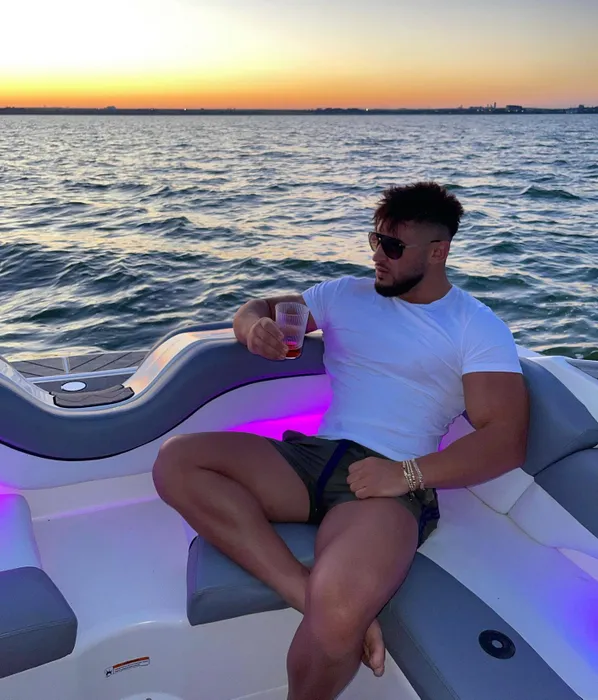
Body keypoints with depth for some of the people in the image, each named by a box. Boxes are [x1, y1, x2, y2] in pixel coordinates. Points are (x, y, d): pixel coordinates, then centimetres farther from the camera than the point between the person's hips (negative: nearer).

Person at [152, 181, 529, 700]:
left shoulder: (479, 328, 5)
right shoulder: (347, 295, 19)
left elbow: (507, 440, -5)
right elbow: (251, 311, 23)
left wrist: (409, 473, -19)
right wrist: (257, 328, -4)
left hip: (390, 480, -5)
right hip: (311, 457, 6)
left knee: (338, 613, -35)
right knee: (176, 461, -18)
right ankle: (309, 594, -26)